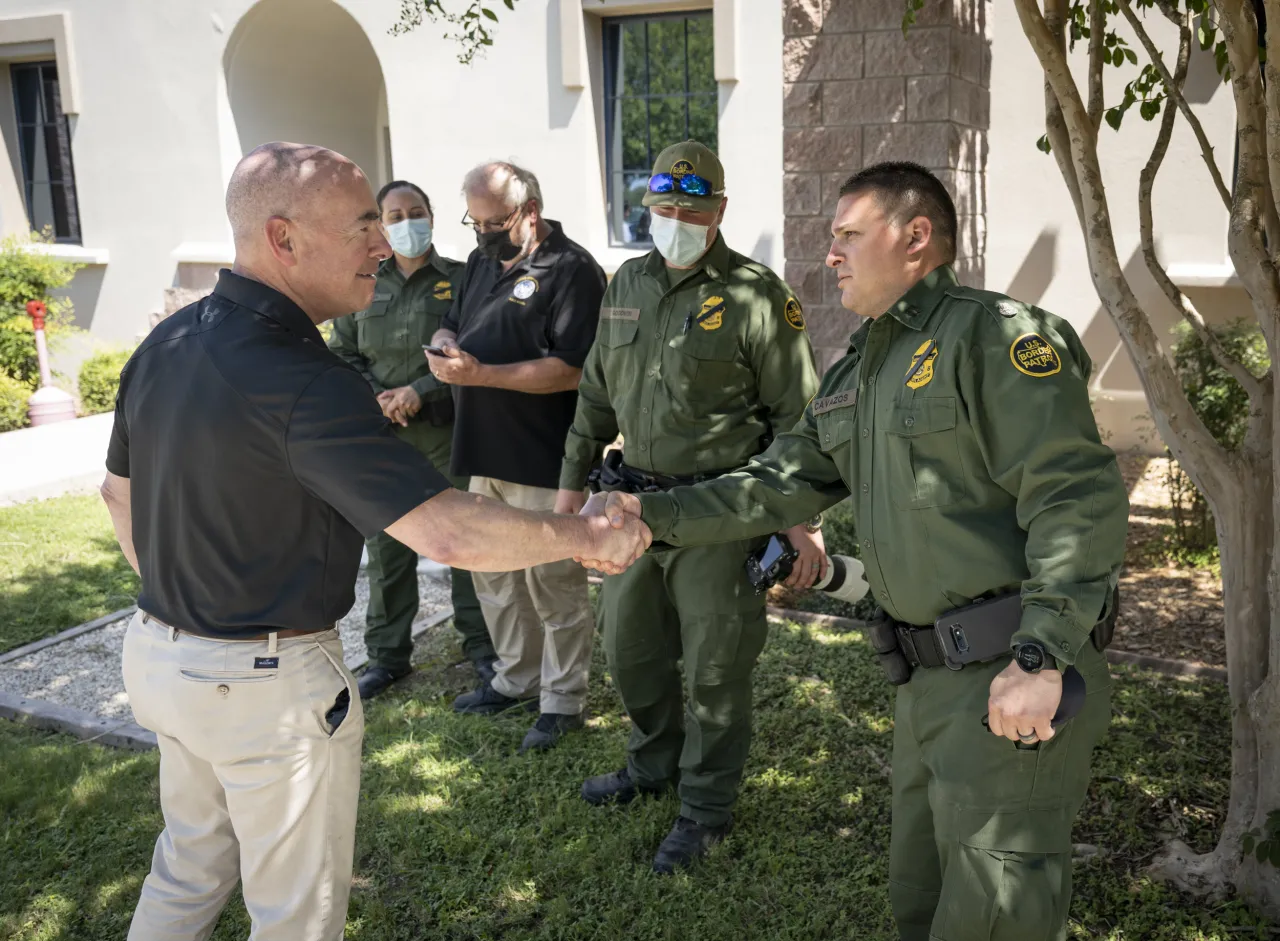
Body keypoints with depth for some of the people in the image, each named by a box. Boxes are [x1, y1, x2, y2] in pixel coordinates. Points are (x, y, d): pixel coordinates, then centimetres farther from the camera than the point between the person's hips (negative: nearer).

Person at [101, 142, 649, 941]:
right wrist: (592, 536, -19)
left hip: (157, 653, 8)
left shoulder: (165, 344, 0)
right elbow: (452, 534, -33)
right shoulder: (303, 383, -28)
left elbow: (121, 491, 13)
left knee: (189, 869, 28)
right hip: (269, 681, -8)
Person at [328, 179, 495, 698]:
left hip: (448, 430, -3)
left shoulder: (460, 280, 0)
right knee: (386, 546, 8)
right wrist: (377, 398, -6)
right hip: (382, 436, 3)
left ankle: (481, 644, 20)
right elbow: (342, 353, 11)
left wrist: (420, 393, -14)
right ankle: (387, 654, 21)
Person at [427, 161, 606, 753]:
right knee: (493, 574, 18)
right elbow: (451, 326, 21)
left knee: (553, 583, 2)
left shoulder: (571, 271, -13)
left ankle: (563, 702, 17)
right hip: (486, 455, 9)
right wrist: (446, 344, -4)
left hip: (544, 461, -8)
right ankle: (517, 678, 35)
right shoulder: (482, 262, 14)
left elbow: (572, 369, -22)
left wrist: (481, 374, -23)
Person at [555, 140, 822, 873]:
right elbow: (597, 395, 17)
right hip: (636, 499, 6)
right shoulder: (625, 286, 9)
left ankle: (708, 806, 24)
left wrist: (803, 520, -13)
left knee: (714, 665, 5)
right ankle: (656, 762, 43)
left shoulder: (755, 294, -9)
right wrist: (574, 480, 16)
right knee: (631, 647, 19)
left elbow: (797, 414, -9)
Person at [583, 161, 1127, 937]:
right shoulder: (857, 375, 15)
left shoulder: (995, 334, -14)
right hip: (926, 674, 9)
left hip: (1011, 678, -8)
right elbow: (782, 484, 11)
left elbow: (1078, 496, -21)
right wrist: (656, 516, 0)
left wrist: (1039, 658, -25)